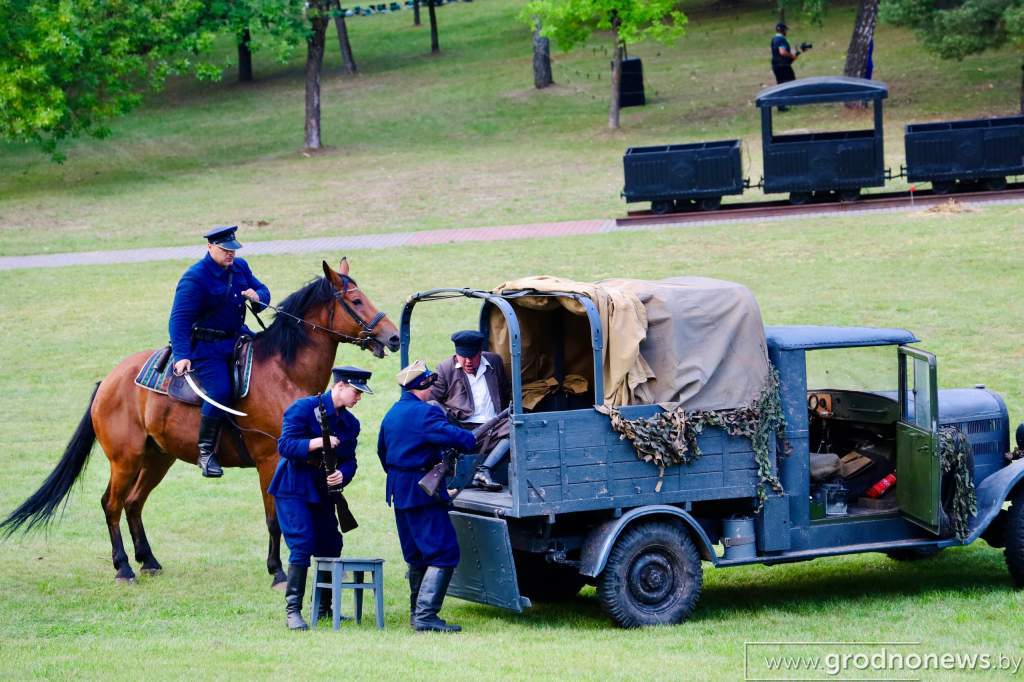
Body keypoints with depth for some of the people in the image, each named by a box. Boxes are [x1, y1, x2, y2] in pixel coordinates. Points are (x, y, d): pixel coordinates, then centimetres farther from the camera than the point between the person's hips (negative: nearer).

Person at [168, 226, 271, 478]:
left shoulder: (240, 267, 6)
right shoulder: (195, 278, -15)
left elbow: (262, 291, 16)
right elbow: (179, 319, -20)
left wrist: (257, 296, -12)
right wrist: (181, 355, -31)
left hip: (238, 336, 8)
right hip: (206, 346, -8)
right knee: (220, 391, -25)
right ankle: (205, 451, -15)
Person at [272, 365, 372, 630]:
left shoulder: (350, 423, 8)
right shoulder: (304, 408, -12)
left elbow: (349, 460, 6)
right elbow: (285, 445, -18)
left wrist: (342, 475, -17)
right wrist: (317, 442, -31)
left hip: (323, 492, 7)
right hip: (293, 490, -7)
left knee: (331, 548, 9)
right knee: (302, 546, -16)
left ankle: (324, 608, 24)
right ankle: (292, 611, -12)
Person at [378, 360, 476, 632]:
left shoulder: (392, 414, 13)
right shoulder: (425, 413, -17)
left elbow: (382, 451, 23)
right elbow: (454, 437, -25)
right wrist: (478, 440, -8)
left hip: (399, 491, 10)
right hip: (422, 491, -10)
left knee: (417, 555, 19)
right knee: (444, 553, -9)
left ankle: (417, 613, 24)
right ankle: (425, 615, -16)